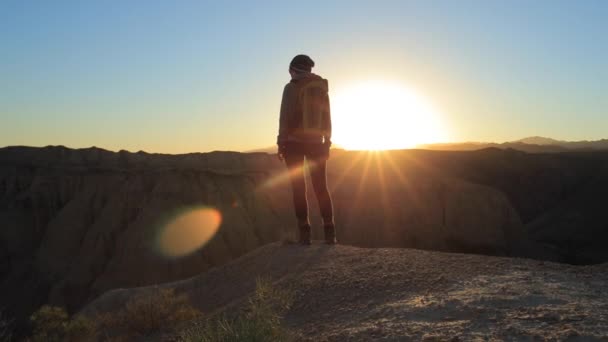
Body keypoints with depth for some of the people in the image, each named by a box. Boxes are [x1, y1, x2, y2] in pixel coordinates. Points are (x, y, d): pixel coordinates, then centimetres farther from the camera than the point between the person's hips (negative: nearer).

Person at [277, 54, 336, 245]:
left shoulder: (291, 88, -6)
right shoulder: (322, 88, 10)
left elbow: (286, 117, -12)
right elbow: (327, 119, 10)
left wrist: (281, 144, -8)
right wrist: (327, 144, 14)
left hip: (293, 143, -4)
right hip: (316, 143, 4)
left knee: (299, 188, 0)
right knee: (321, 187, 8)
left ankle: (304, 233, -2)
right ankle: (329, 232, 2)